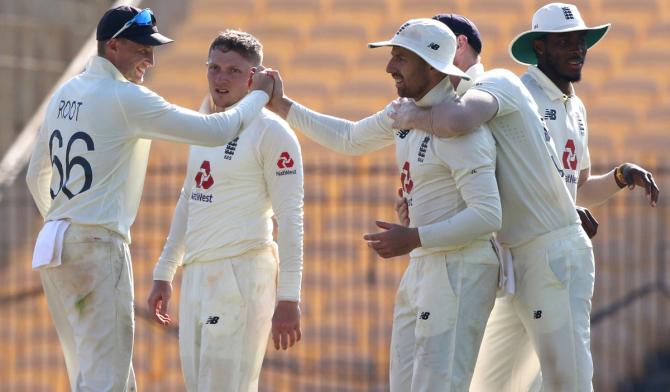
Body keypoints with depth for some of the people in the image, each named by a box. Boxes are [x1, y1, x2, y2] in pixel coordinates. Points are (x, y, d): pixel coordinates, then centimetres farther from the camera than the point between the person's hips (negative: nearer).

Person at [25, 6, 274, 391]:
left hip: (53, 245, 9)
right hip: (99, 245, -9)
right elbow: (216, 131, -13)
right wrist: (259, 96, 2)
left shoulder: (65, 95, 14)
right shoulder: (126, 98, -11)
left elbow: (36, 177, 23)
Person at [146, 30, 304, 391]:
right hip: (197, 277, 8)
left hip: (241, 276, -8)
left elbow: (290, 217, -12)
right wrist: (163, 275, 22)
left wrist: (288, 299, -18)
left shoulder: (270, 131, -8)